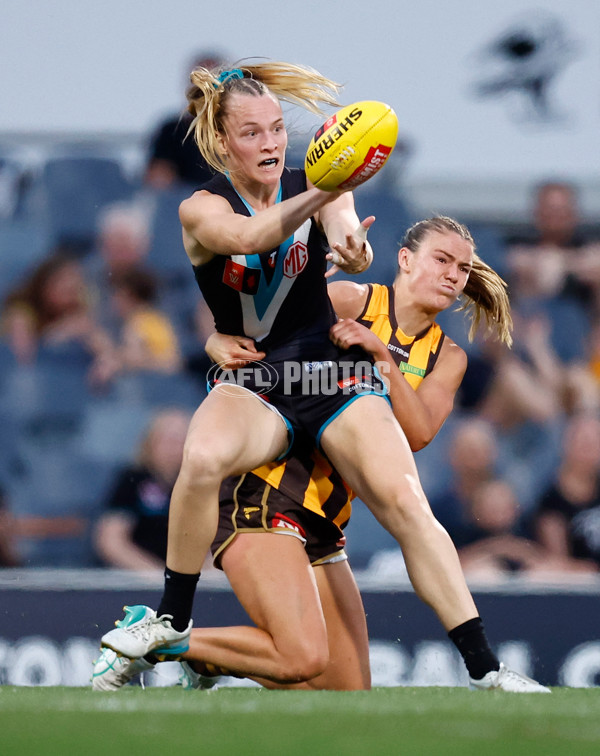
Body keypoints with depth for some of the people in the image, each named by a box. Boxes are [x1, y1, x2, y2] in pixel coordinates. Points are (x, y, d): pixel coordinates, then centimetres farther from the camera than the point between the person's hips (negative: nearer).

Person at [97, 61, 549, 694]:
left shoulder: (314, 186, 3)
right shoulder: (202, 209, -4)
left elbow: (349, 242, -17)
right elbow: (250, 236, -27)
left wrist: (351, 248, -44)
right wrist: (316, 195, -47)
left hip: (333, 372, 1)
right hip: (250, 385, -1)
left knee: (405, 503, -21)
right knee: (203, 458, -35)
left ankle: (485, 671, -19)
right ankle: (173, 620, -17)